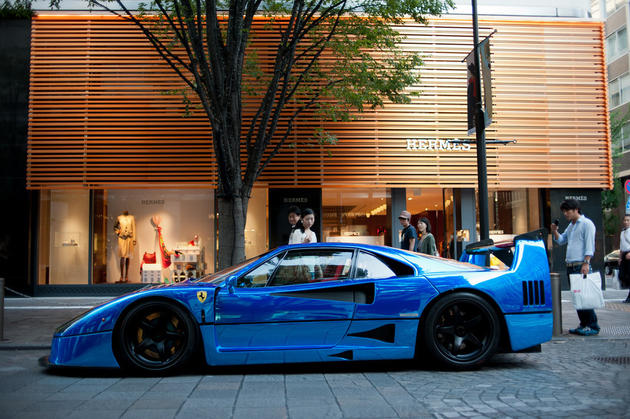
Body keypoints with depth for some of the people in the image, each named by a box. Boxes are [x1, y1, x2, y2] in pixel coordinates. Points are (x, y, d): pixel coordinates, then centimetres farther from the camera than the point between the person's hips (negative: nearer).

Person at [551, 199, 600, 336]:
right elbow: (561, 240, 26)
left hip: (581, 266, -8)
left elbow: (589, 246, -12)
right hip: (570, 266, 8)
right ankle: (583, 324, 15)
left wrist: (586, 263, -20)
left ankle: (593, 326, -4)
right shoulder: (571, 226, 20)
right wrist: (555, 232, 8)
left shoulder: (586, 224, -5)